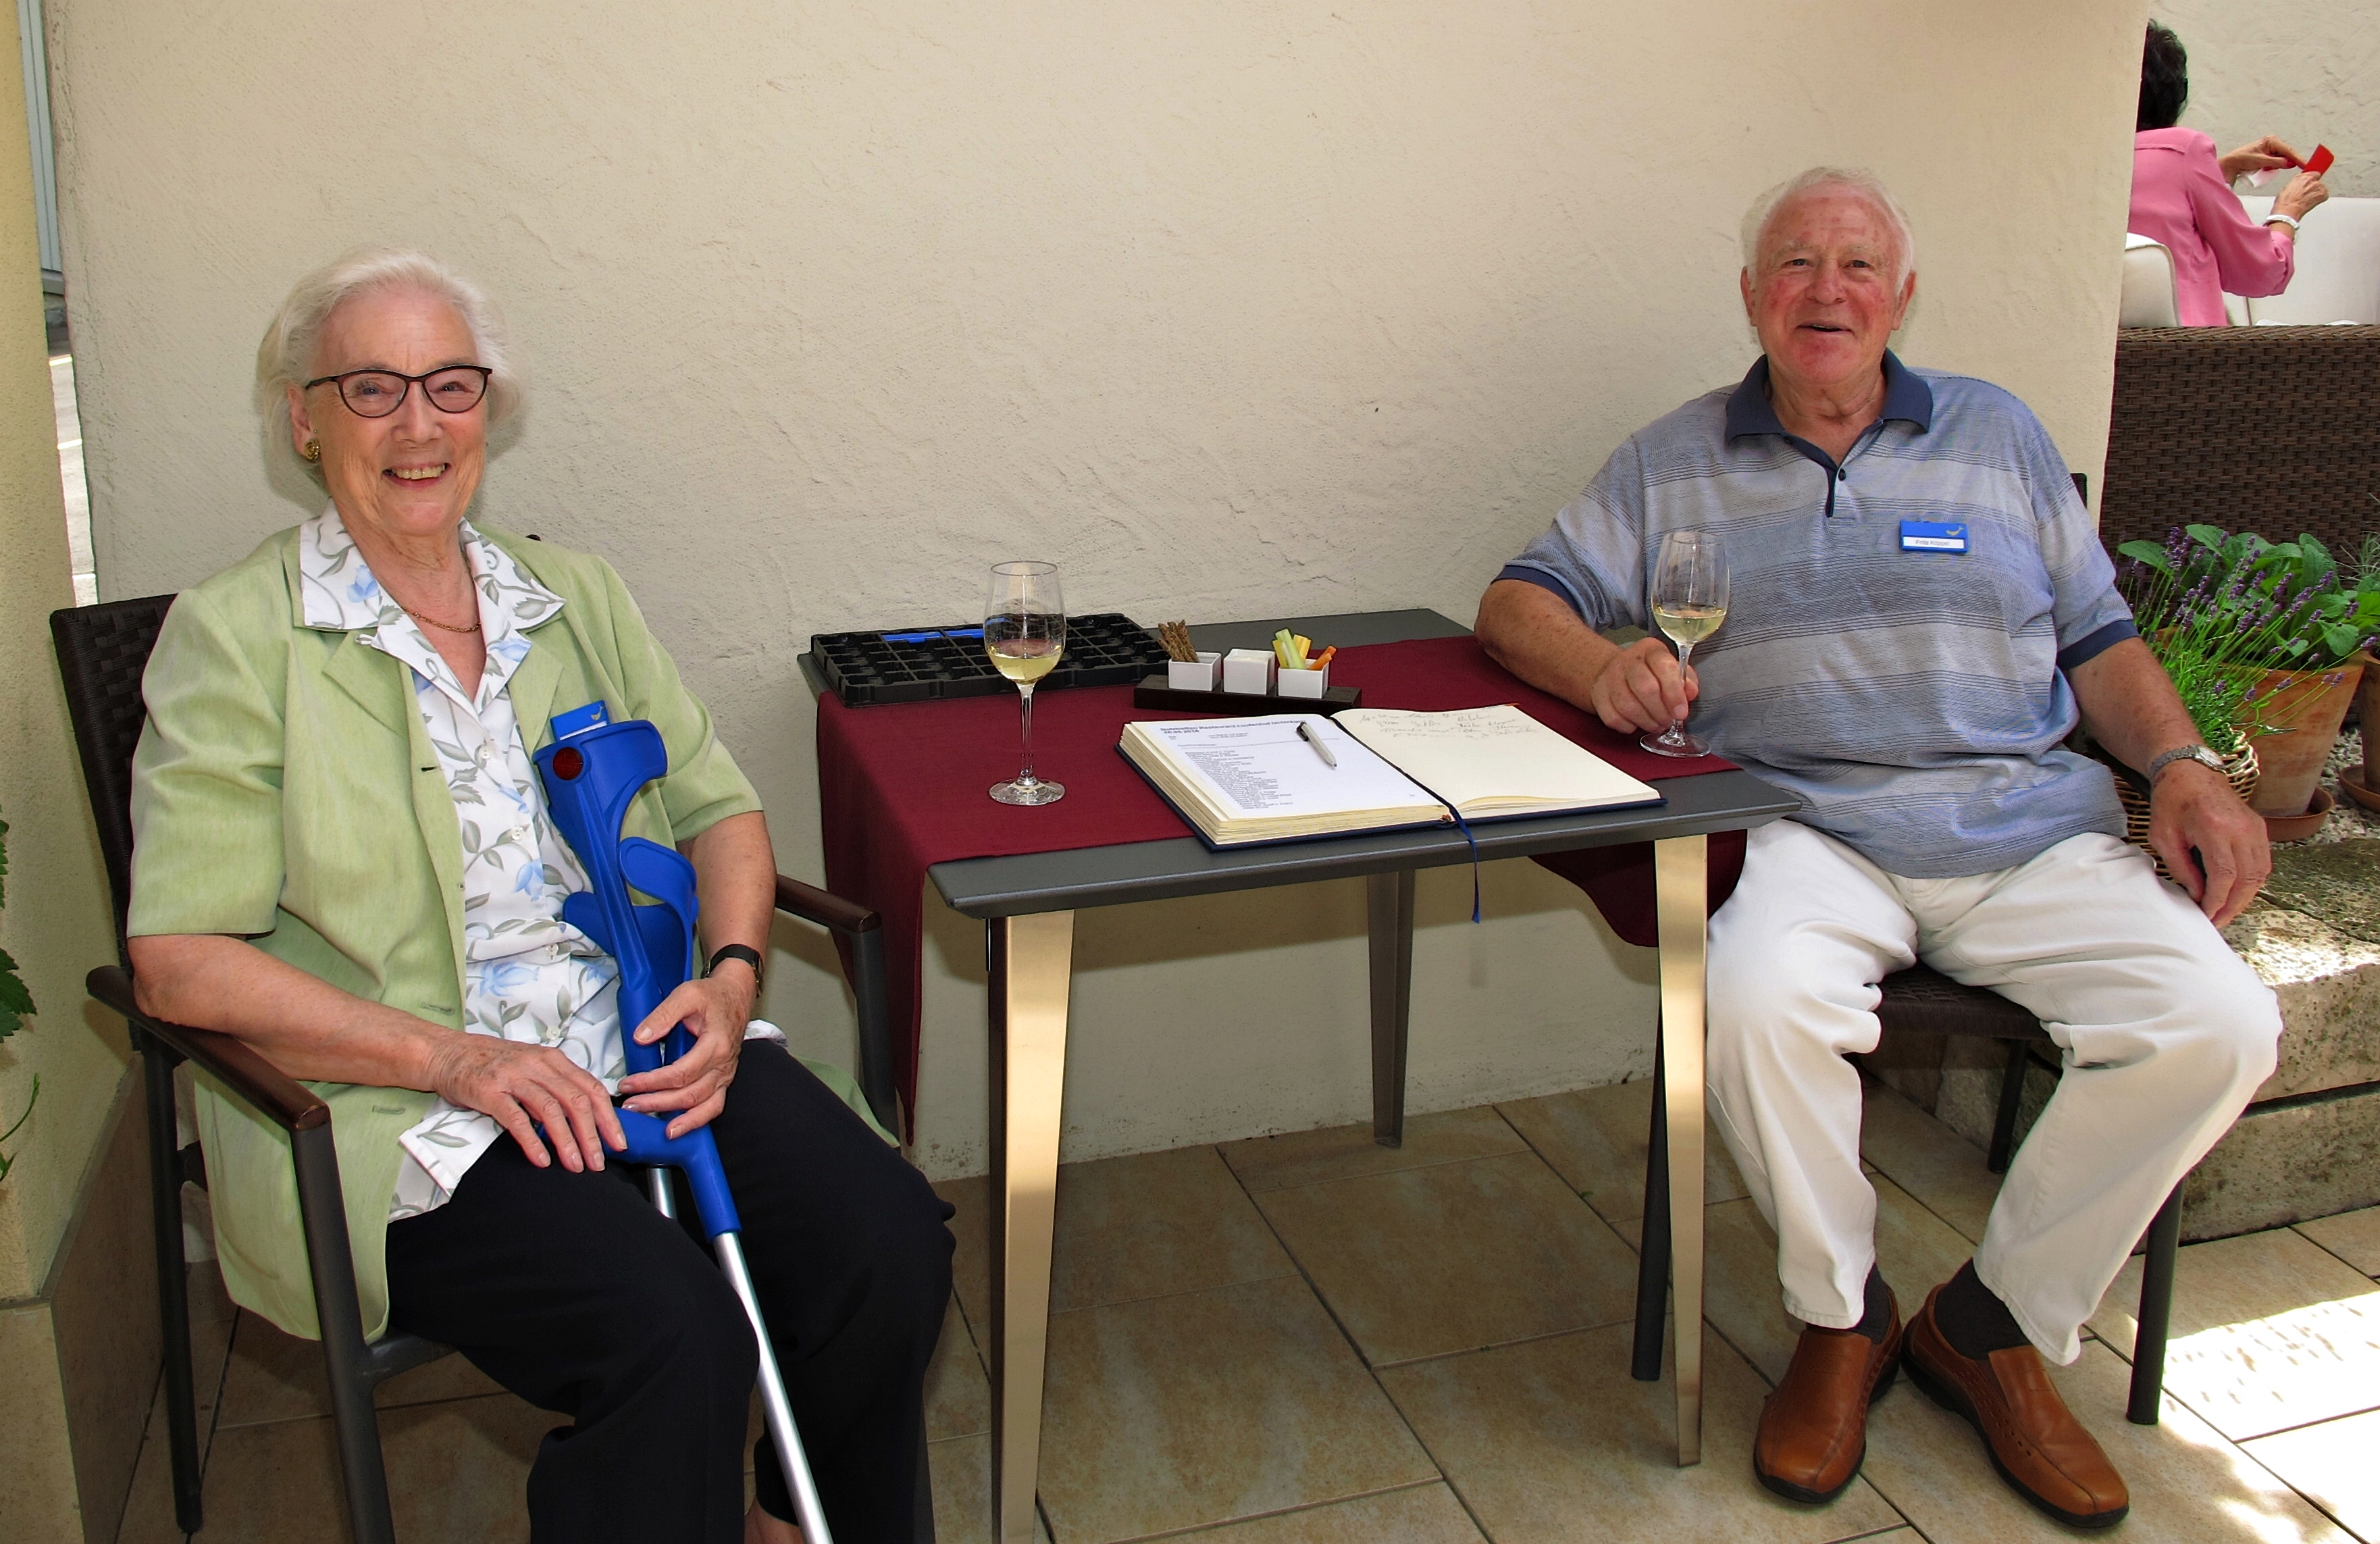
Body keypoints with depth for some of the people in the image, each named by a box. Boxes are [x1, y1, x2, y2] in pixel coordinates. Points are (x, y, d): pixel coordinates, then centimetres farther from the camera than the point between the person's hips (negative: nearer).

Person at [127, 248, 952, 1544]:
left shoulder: (572, 596, 15)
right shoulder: (234, 636, -1)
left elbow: (719, 805, 15)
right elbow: (182, 960, -8)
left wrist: (730, 974, -6)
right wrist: (452, 1057, -18)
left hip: (644, 1050, 5)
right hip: (397, 1112, -4)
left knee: (891, 1242, -17)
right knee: (672, 1330, -29)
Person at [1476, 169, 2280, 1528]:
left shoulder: (1999, 434, 17)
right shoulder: (1676, 462, 13)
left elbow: (2101, 639, 16)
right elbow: (1519, 604, 7)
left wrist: (2186, 768, -2)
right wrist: (1603, 664, -15)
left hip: (2033, 828, 3)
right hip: (1812, 834, -2)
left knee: (2220, 1026, -20)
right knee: (1762, 1002, -34)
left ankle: (1999, 1324, 1)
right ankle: (1842, 1319, -5)